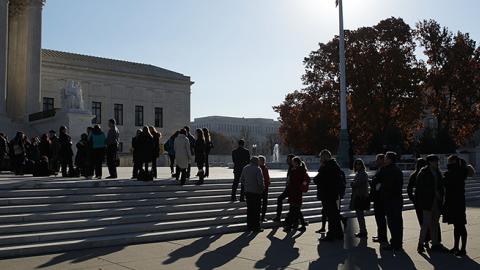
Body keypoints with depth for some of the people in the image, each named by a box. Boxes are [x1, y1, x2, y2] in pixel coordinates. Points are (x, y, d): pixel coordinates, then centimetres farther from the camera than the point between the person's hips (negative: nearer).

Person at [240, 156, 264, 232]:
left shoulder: (245, 168, 6)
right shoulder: (257, 169, -14)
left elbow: (241, 180, 11)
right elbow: (260, 181, -20)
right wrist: (262, 188, -3)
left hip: (248, 191, 6)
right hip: (256, 192, -6)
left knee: (249, 209, 14)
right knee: (256, 210, 3)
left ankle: (249, 226, 20)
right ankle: (256, 227, 6)